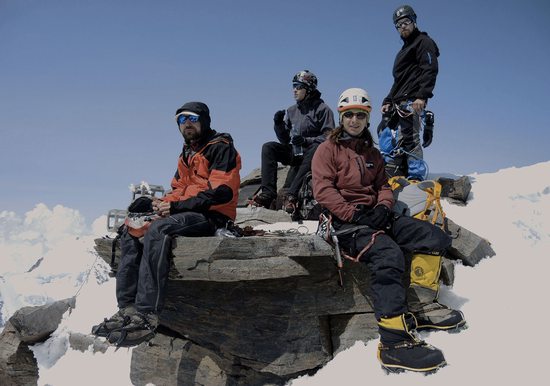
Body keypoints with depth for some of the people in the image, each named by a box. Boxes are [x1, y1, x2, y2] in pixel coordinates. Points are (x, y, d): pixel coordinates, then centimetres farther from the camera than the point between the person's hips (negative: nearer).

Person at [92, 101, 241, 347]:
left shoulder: (220, 147, -6)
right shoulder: (187, 154, 23)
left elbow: (222, 192, -18)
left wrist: (177, 206, -18)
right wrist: (162, 203, -2)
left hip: (213, 216, -9)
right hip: (187, 214, 10)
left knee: (158, 230, -32)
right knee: (131, 231, -3)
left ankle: (147, 315, -36)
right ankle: (128, 308, -12)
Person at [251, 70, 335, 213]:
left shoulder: (322, 109, -3)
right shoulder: (291, 111, 13)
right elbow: (285, 140, 13)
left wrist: (306, 140, -24)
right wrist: (279, 124, -5)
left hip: (312, 153, -5)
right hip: (294, 153, 5)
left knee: (316, 148, -38)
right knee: (268, 147, -14)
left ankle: (291, 195, -44)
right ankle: (268, 192, -26)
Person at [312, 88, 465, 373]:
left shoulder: (372, 153, 24)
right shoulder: (328, 149, 5)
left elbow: (383, 186, 18)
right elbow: (323, 189, -7)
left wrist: (383, 207, -6)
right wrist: (354, 214, -18)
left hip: (373, 216, 7)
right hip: (345, 220, -7)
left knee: (434, 237, -9)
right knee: (388, 253, -36)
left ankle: (421, 305, -6)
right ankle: (394, 343, -42)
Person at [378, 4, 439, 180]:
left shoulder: (423, 42, 3)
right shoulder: (405, 49, 30)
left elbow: (430, 70, -12)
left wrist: (422, 96, -24)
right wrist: (388, 101, 18)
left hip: (412, 101, -10)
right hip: (399, 101, 10)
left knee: (408, 138, -18)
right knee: (384, 130, 7)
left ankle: (417, 176, -20)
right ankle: (393, 169, 8)